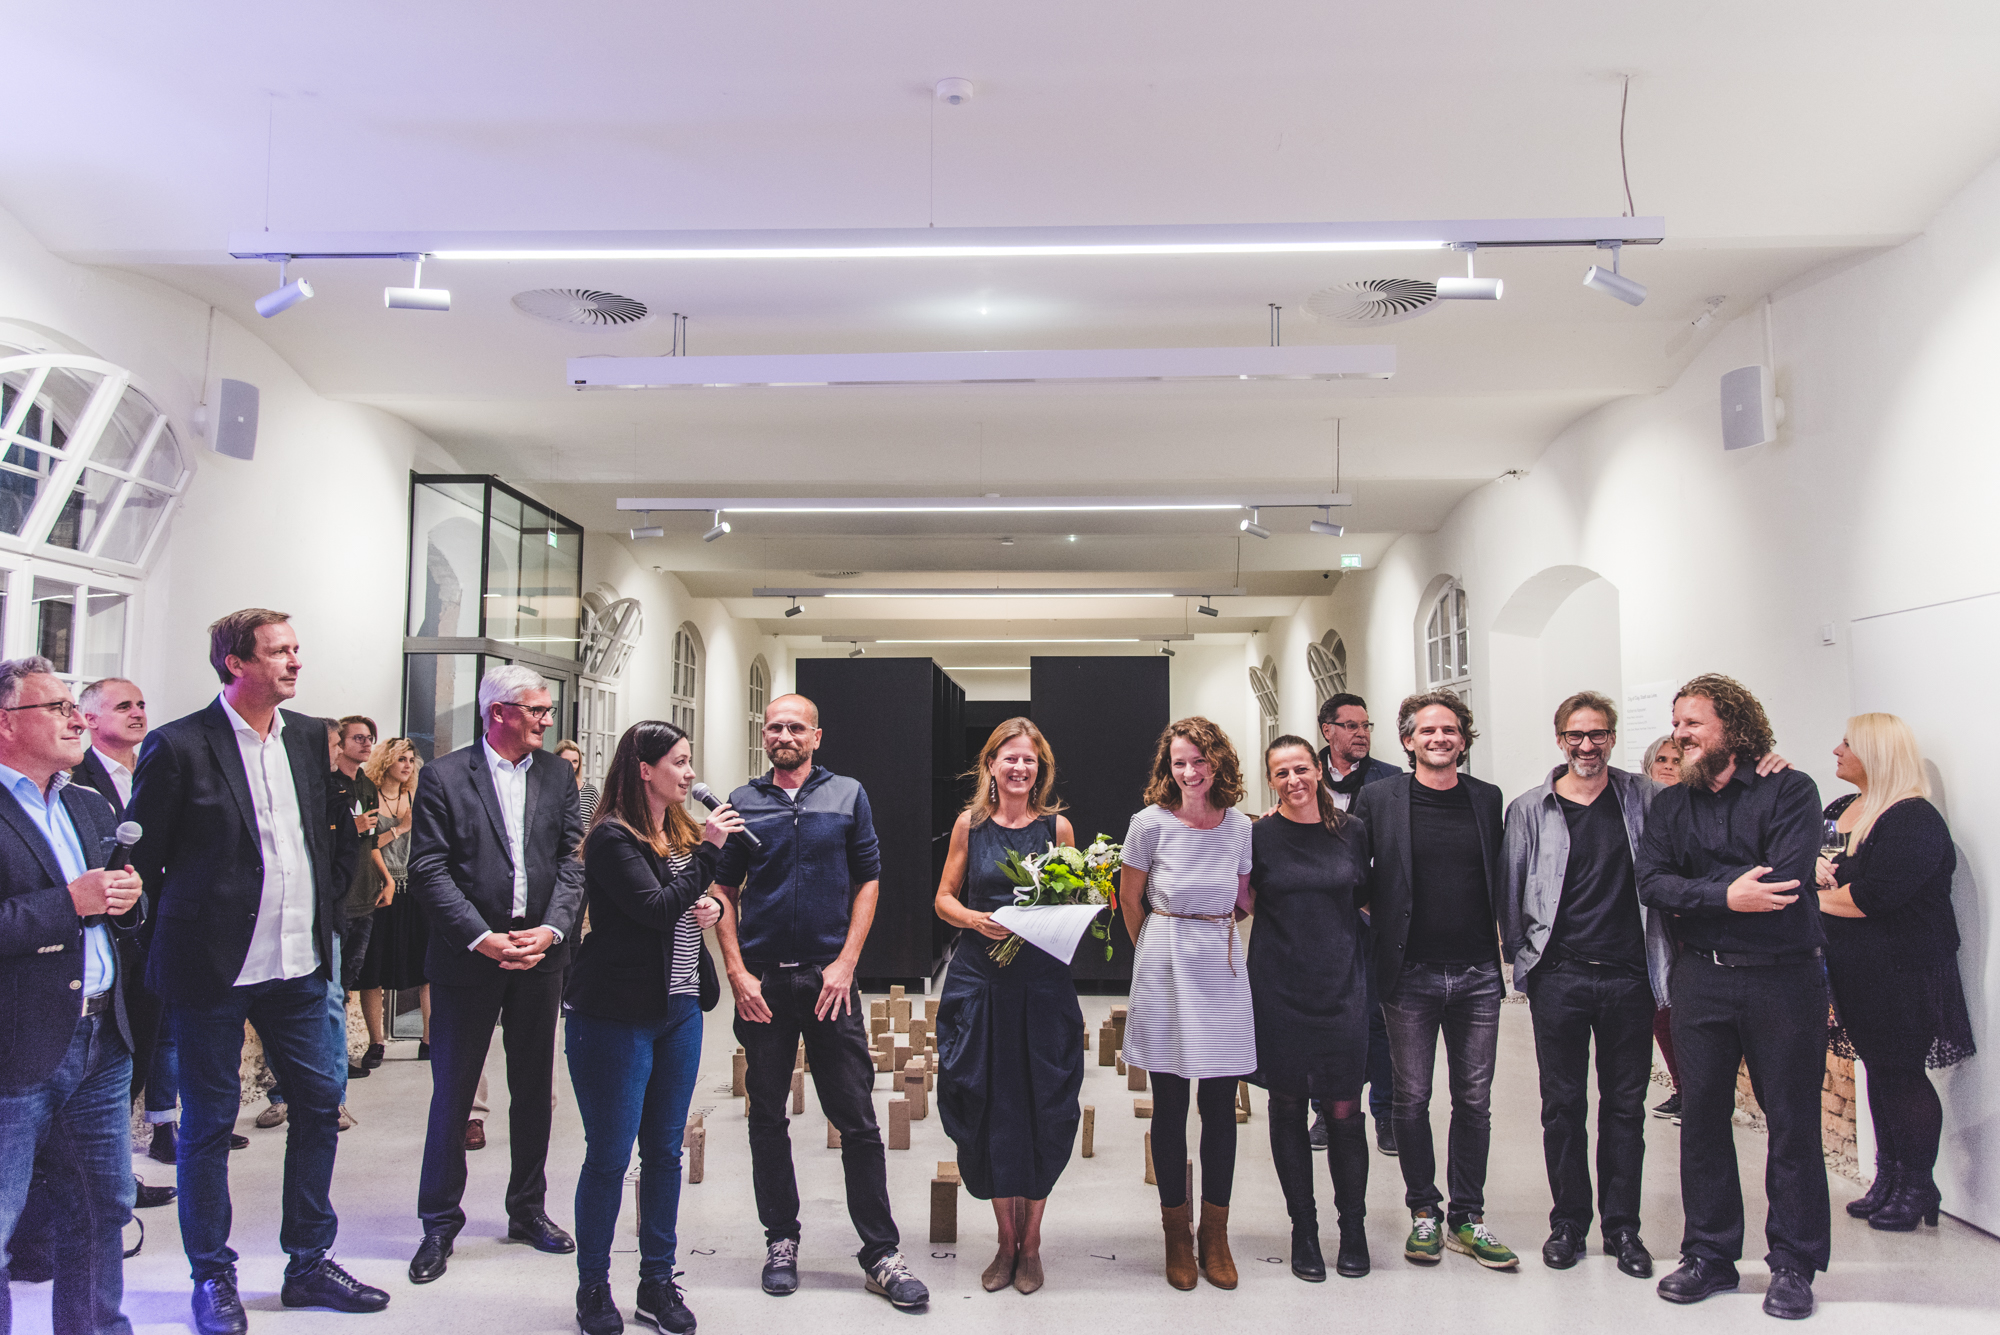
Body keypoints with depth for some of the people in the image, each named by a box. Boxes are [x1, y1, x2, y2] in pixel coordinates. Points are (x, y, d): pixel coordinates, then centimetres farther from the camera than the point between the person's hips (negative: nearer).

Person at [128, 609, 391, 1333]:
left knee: (320, 1104, 10)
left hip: (298, 966, 6)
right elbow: (141, 859, -6)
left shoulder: (309, 737, 7)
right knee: (208, 1122, 7)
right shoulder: (178, 746, -11)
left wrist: (325, 914, 12)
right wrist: (166, 946, -2)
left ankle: (309, 1262, 25)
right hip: (213, 970, -5)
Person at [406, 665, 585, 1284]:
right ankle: (440, 1222, 18)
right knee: (452, 1092, 4)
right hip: (468, 956, -3)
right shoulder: (443, 776, -4)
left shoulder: (558, 776, 7)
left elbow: (571, 861, 3)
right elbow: (429, 869, -9)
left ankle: (529, 1209, 27)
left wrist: (550, 929, -12)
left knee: (534, 1089, 13)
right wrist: (482, 938, -17)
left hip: (540, 954, 4)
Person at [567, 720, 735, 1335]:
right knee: (609, 1155, 2)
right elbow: (658, 908, -22)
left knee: (665, 1150, 12)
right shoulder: (612, 838, -13)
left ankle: (658, 1282, 23)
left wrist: (712, 907, 2)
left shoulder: (682, 832, 11)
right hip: (617, 1017, -7)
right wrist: (708, 850, -19)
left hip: (679, 1011, 7)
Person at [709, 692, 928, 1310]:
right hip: (762, 981, 1)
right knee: (768, 1116, 9)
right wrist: (737, 971, -3)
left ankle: (880, 1252, 7)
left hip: (829, 977, -1)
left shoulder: (847, 795, 5)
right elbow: (724, 892, 7)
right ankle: (781, 1240, 23)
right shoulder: (742, 803, 6)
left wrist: (845, 963, -5)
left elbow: (867, 882, 5)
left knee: (857, 1119, -1)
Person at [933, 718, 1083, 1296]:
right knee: (989, 1106, 3)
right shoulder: (970, 823, 5)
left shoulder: (1057, 827, 4)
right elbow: (945, 899, 8)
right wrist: (976, 919, -11)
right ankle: (1006, 1240, 20)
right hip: (980, 981, 1)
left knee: (1040, 1108, 1)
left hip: (1043, 982, 0)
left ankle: (1030, 1242, 18)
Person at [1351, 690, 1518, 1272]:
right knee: (1412, 1099, 5)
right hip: (1410, 974, -2)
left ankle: (1467, 1218, 19)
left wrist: (1502, 938, 8)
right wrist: (1378, 923, -2)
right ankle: (1423, 1213, 21)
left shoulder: (1487, 799, 7)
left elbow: (1498, 878, 15)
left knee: (1474, 1100, 7)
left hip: (1476, 976, 2)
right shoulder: (1378, 798, -1)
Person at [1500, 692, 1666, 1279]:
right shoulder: (1530, 809, 2)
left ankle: (1622, 1225, 21)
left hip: (1629, 976, 1)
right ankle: (1568, 1221, 20)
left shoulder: (1643, 797, 5)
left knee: (1625, 1103, 9)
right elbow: (1511, 890, 6)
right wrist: (1521, 957, 5)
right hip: (1559, 976, -1)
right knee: (1563, 1103, 6)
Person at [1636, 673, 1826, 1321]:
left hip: (1783, 976, -3)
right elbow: (1651, 883, -4)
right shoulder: (1668, 805, 10)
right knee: (1701, 1115, 8)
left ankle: (1793, 1265, 16)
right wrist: (1726, 895, -18)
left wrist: (1693, 894, -8)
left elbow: (1784, 879, -17)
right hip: (1701, 980, 4)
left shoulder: (1789, 790, -2)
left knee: (1793, 1121, 3)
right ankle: (1709, 1255, 20)